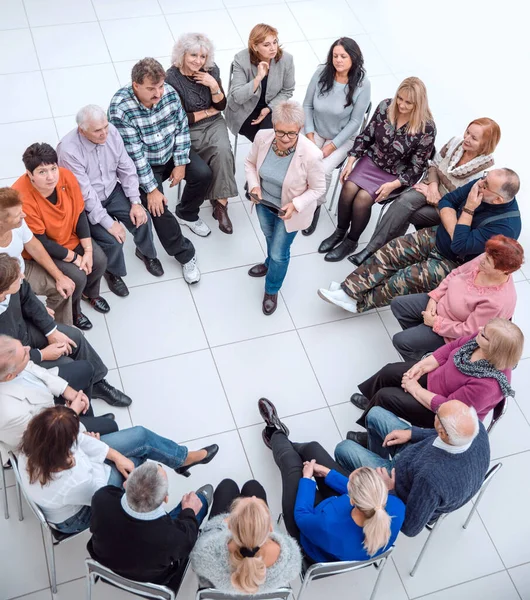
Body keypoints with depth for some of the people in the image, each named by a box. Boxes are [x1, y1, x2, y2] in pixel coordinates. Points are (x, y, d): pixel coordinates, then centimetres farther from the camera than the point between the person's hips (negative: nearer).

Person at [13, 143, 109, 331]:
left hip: (71, 236, 6)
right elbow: (40, 242, -26)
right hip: (41, 250, -5)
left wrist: (88, 250, -12)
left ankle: (90, 293, 28)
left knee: (99, 261, -6)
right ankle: (71, 310, 16)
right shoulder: (21, 198, -35)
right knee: (77, 277, -19)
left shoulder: (66, 177, -20)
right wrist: (74, 257, -20)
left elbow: (80, 214, -7)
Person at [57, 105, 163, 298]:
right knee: (111, 240, -21)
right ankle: (112, 271, 13)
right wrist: (108, 223, -25)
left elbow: (127, 168, -5)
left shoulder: (111, 131, -15)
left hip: (112, 191, 5)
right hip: (86, 203, -5)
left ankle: (146, 253, 23)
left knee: (142, 220, -12)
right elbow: (85, 193, -27)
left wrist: (135, 202, -11)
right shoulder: (68, 150, -30)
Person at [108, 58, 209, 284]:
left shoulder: (169, 93, -16)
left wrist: (181, 164, -9)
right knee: (157, 206, -20)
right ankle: (185, 255, -2)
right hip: (143, 165, -5)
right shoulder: (120, 109, -30)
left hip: (171, 153, 5)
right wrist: (151, 189, -26)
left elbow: (181, 128, -5)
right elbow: (134, 154, -28)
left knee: (202, 173, -10)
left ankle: (187, 214, 20)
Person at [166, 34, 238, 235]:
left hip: (214, 124, 4)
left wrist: (213, 86, -15)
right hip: (188, 130, -4)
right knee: (220, 153, -26)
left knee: (223, 150, -27)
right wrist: (208, 112, -5)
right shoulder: (172, 77, -14)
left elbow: (221, 105, 4)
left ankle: (221, 203, -19)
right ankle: (220, 202, -10)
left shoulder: (211, 70, -1)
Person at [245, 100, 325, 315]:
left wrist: (295, 205, -31)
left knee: (279, 252, 11)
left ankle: (271, 291, 42)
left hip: (289, 209, -4)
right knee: (269, 236, 32)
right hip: (264, 201, 4)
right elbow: (250, 162, -4)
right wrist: (253, 185, -20)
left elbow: (318, 188, -20)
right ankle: (271, 263, 67)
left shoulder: (311, 155, -36)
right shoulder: (262, 138, -25)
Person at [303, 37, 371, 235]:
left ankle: (316, 206, 4)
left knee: (323, 170, -26)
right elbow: (307, 105, -2)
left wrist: (332, 146, -16)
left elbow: (355, 121, -13)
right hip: (315, 131, 2)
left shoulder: (362, 84, -18)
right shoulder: (321, 73, -13)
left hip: (342, 137, -2)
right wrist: (309, 136, -10)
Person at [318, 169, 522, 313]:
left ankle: (360, 302, 1)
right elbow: (446, 201, -3)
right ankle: (349, 290, -6)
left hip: (456, 262, -7)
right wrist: (454, 230, -19)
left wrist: (468, 210, -31)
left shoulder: (505, 226, -31)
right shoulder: (484, 184, -12)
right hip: (436, 236, 7)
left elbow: (459, 247, -32)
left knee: (405, 278, -20)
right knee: (389, 252, -9)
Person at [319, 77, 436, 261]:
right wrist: (350, 161, -7)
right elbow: (366, 135, 0)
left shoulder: (426, 128, -21)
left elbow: (417, 167, -15)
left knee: (363, 198, -23)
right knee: (349, 188, -20)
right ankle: (340, 231, 4)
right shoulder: (385, 106, -10)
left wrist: (393, 185, -23)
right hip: (372, 160, 4)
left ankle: (351, 241, 1)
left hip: (398, 175, -4)